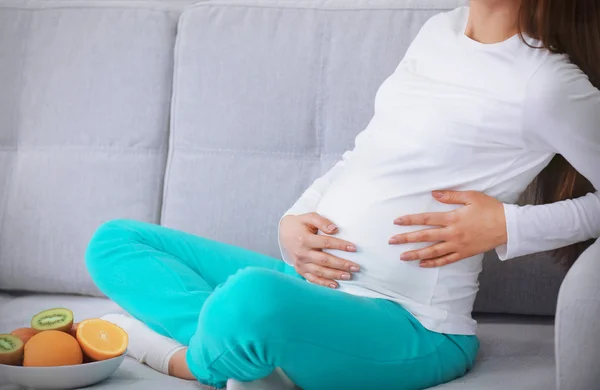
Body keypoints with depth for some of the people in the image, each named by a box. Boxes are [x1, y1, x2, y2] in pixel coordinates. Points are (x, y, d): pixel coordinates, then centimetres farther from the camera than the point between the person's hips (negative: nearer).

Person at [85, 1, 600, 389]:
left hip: (410, 326, -9)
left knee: (252, 295, -40)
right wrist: (294, 222, 1)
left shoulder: (544, 84, -13)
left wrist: (507, 225, -15)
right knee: (114, 242, 8)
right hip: (314, 280, 9)